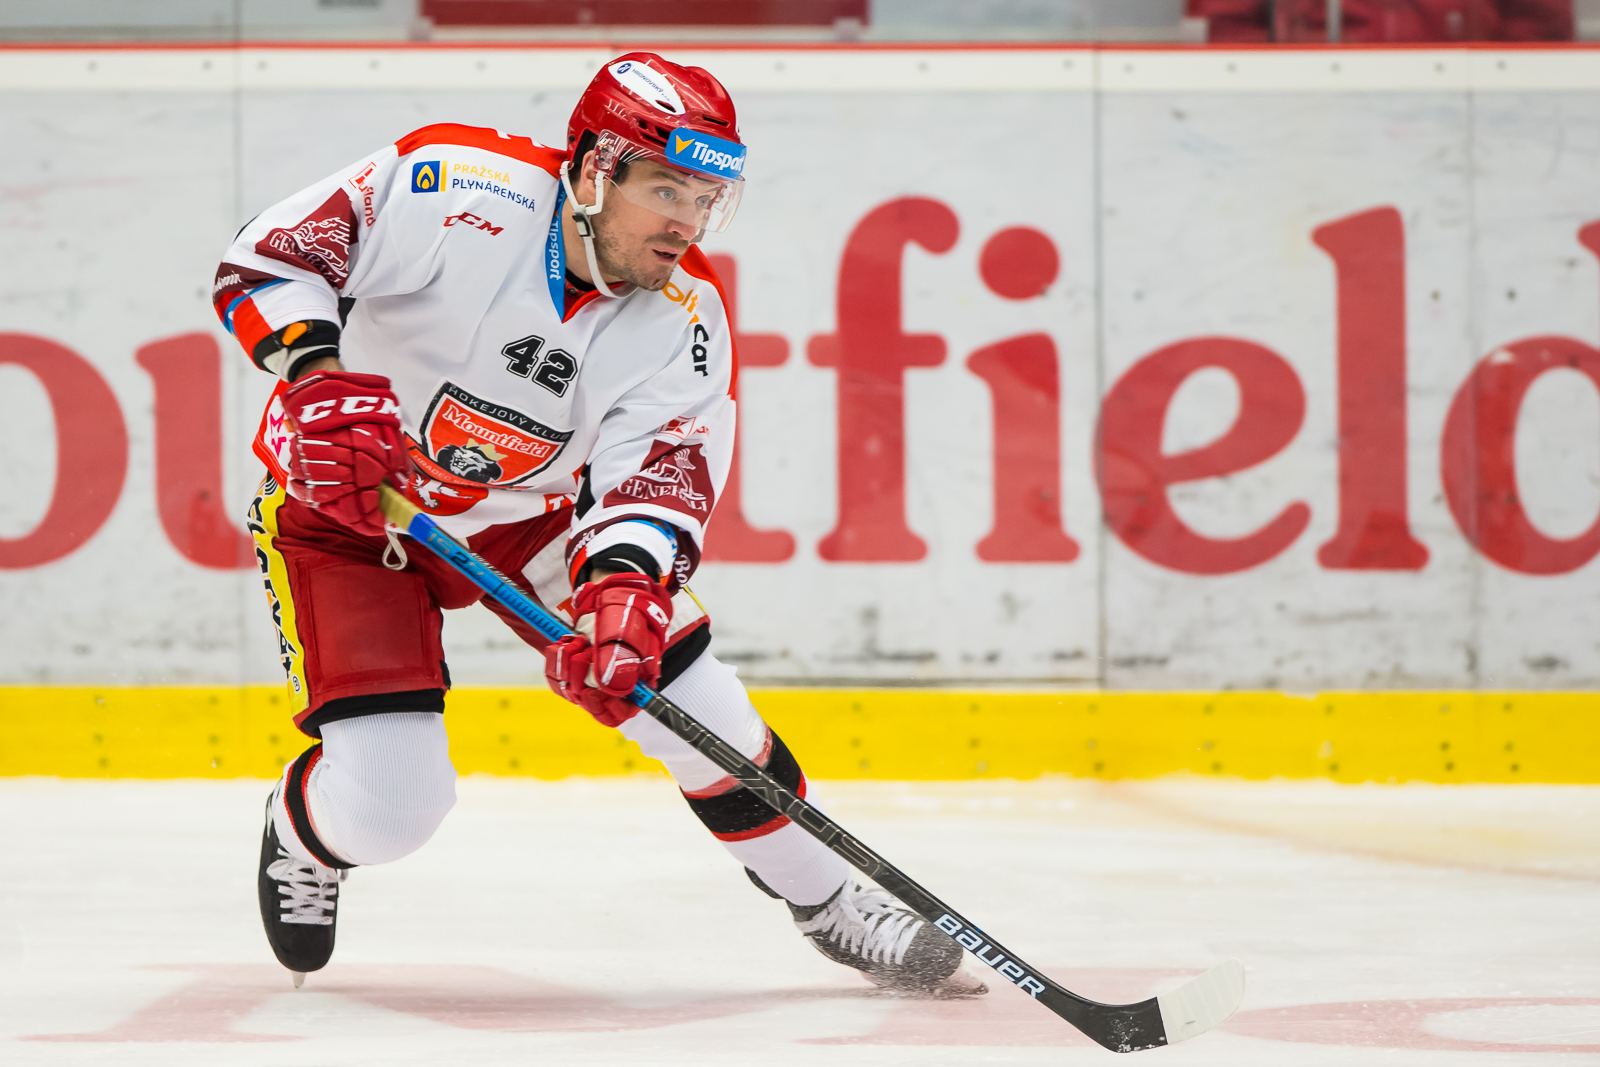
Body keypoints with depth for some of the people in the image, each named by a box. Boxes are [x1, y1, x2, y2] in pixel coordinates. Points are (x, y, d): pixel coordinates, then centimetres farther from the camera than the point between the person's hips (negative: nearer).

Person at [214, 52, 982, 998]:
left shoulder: (685, 323, -16)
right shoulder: (458, 193, -28)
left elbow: (653, 478, -22)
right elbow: (269, 255, -26)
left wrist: (624, 582, -42)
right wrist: (322, 379, -42)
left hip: (529, 513, 4)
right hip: (343, 507, -4)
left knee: (696, 709, -6)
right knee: (387, 804, -14)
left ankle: (831, 901, 16)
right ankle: (305, 832, 23)